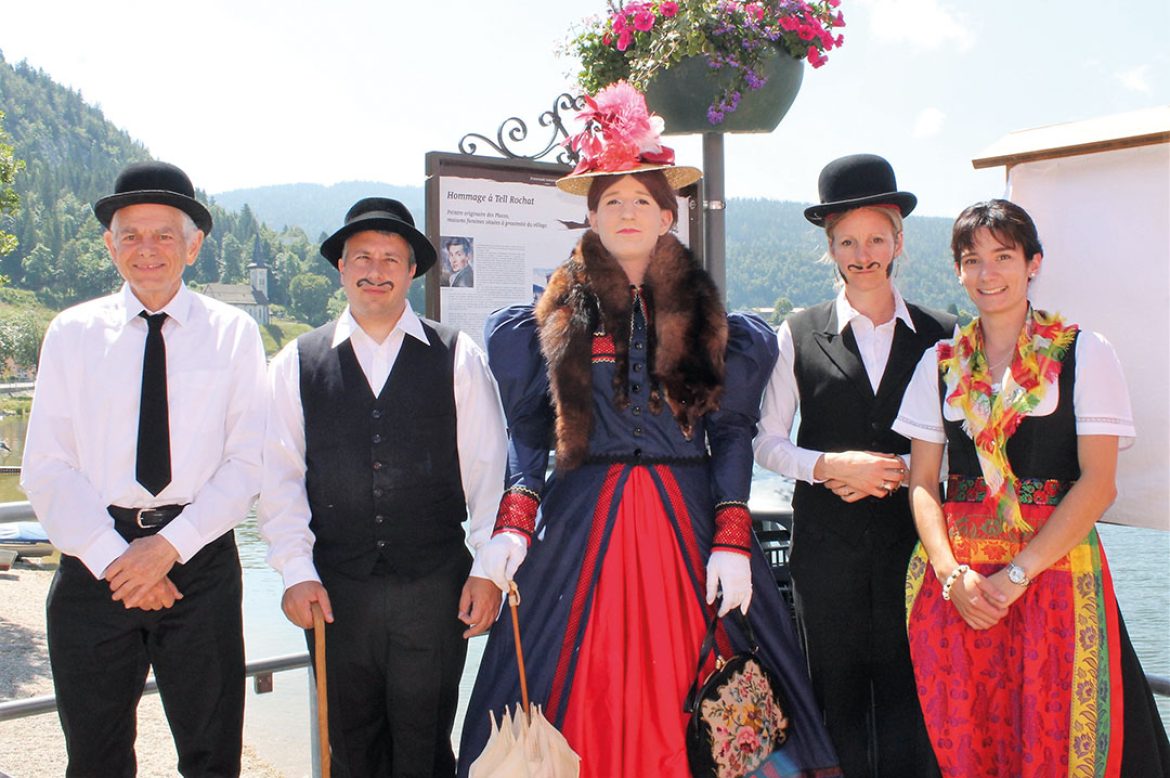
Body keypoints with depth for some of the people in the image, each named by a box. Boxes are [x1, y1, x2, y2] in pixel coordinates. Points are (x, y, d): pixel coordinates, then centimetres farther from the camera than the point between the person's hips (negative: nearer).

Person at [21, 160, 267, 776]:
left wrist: (170, 545, -13)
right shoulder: (71, 333, 6)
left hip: (202, 565, -1)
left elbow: (250, 462, -3)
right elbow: (45, 469, 1)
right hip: (94, 564, 1)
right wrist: (113, 557, -11)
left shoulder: (233, 333, 3)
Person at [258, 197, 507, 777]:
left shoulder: (457, 357, 4)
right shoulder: (296, 364, 7)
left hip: (436, 586, -1)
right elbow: (278, 475, 3)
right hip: (336, 590, 1)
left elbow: (487, 467, 0)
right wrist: (296, 571, -5)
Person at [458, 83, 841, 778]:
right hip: (582, 521, 0)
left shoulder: (702, 311, 7)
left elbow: (732, 433, 4)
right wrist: (513, 524, -8)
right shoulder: (560, 314, 7)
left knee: (681, 682, 1)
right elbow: (531, 433, 6)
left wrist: (732, 540, -6)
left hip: (689, 518, 0)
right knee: (583, 688, 0)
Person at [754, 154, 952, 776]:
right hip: (827, 543, 0)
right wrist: (832, 466, -11)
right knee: (839, 694, 9)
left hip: (911, 538, 0)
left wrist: (898, 470, -10)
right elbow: (767, 443, 4)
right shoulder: (799, 334, 2)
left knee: (908, 692, 2)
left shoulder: (940, 335, 3)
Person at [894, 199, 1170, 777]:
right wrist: (953, 574, -10)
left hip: (1053, 571, -2)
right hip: (956, 580, 3)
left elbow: (1098, 482, -8)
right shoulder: (940, 362, 8)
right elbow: (922, 481, 5)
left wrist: (1017, 573, -14)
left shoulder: (1085, 354, -1)